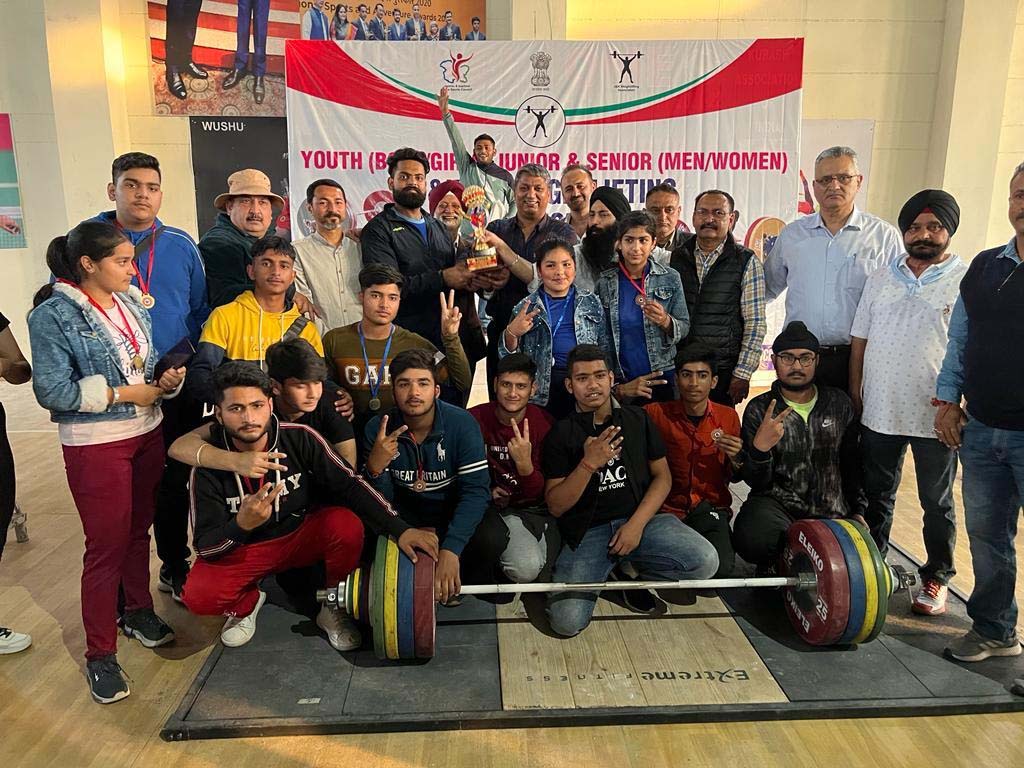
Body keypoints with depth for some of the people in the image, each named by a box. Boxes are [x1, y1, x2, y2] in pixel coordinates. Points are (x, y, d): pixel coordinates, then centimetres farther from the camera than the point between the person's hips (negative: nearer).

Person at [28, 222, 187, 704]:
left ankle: (138, 611, 38)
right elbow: (52, 391, -17)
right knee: (106, 545, 2)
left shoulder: (131, 302, 6)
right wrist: (124, 393, -17)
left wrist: (166, 381, -7)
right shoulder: (54, 315, -13)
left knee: (139, 529, 17)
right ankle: (100, 655, 17)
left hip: (147, 434, 6)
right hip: (96, 446, -6)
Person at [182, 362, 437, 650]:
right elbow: (204, 545, -18)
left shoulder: (300, 438, -20)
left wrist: (400, 529, -30)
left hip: (304, 534, 1)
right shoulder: (208, 467, -19)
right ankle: (248, 602, 9)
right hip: (243, 548, 0)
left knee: (347, 524, -30)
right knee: (198, 596, -28)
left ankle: (332, 609, -3)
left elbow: (349, 485, -20)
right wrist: (241, 525, -41)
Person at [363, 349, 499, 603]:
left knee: (490, 538, -31)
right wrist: (374, 467, -36)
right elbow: (382, 498, -11)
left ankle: (467, 584, 4)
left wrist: (450, 549, -39)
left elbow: (476, 489, -27)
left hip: (454, 508, -2)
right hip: (407, 510, 2)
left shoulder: (461, 423, -21)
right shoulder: (378, 428, -14)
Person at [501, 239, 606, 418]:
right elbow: (509, 358, 6)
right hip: (542, 390, -1)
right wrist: (511, 333, -12)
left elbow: (604, 348, 16)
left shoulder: (592, 303, 8)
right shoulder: (525, 308, 4)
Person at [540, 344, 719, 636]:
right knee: (566, 622, -23)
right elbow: (555, 506, -4)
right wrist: (589, 464, -20)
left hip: (640, 518, 2)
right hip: (586, 531, -2)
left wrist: (636, 524, -9)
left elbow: (662, 476, 6)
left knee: (705, 561, -24)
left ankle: (632, 571, 6)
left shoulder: (637, 419, 9)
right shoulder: (561, 433, 1)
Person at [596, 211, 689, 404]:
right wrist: (616, 386, 0)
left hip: (663, 378, 0)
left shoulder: (670, 278, -1)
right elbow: (599, 337, 3)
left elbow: (684, 327, 4)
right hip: (619, 381, 0)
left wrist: (666, 322, -18)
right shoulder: (605, 282, 0)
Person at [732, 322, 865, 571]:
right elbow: (756, 481, -6)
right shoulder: (759, 410, -1)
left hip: (832, 511, 3)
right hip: (778, 502, -3)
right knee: (751, 540, -35)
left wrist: (857, 511, 11)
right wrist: (760, 448, -26)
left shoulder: (839, 403, 7)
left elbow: (852, 463, 16)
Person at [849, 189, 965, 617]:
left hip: (935, 416, -3)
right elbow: (859, 340, 9)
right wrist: (855, 395, 5)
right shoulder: (881, 279, 8)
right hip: (879, 411, 3)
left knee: (937, 502, 12)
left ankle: (937, 577, 28)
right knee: (877, 496, 15)